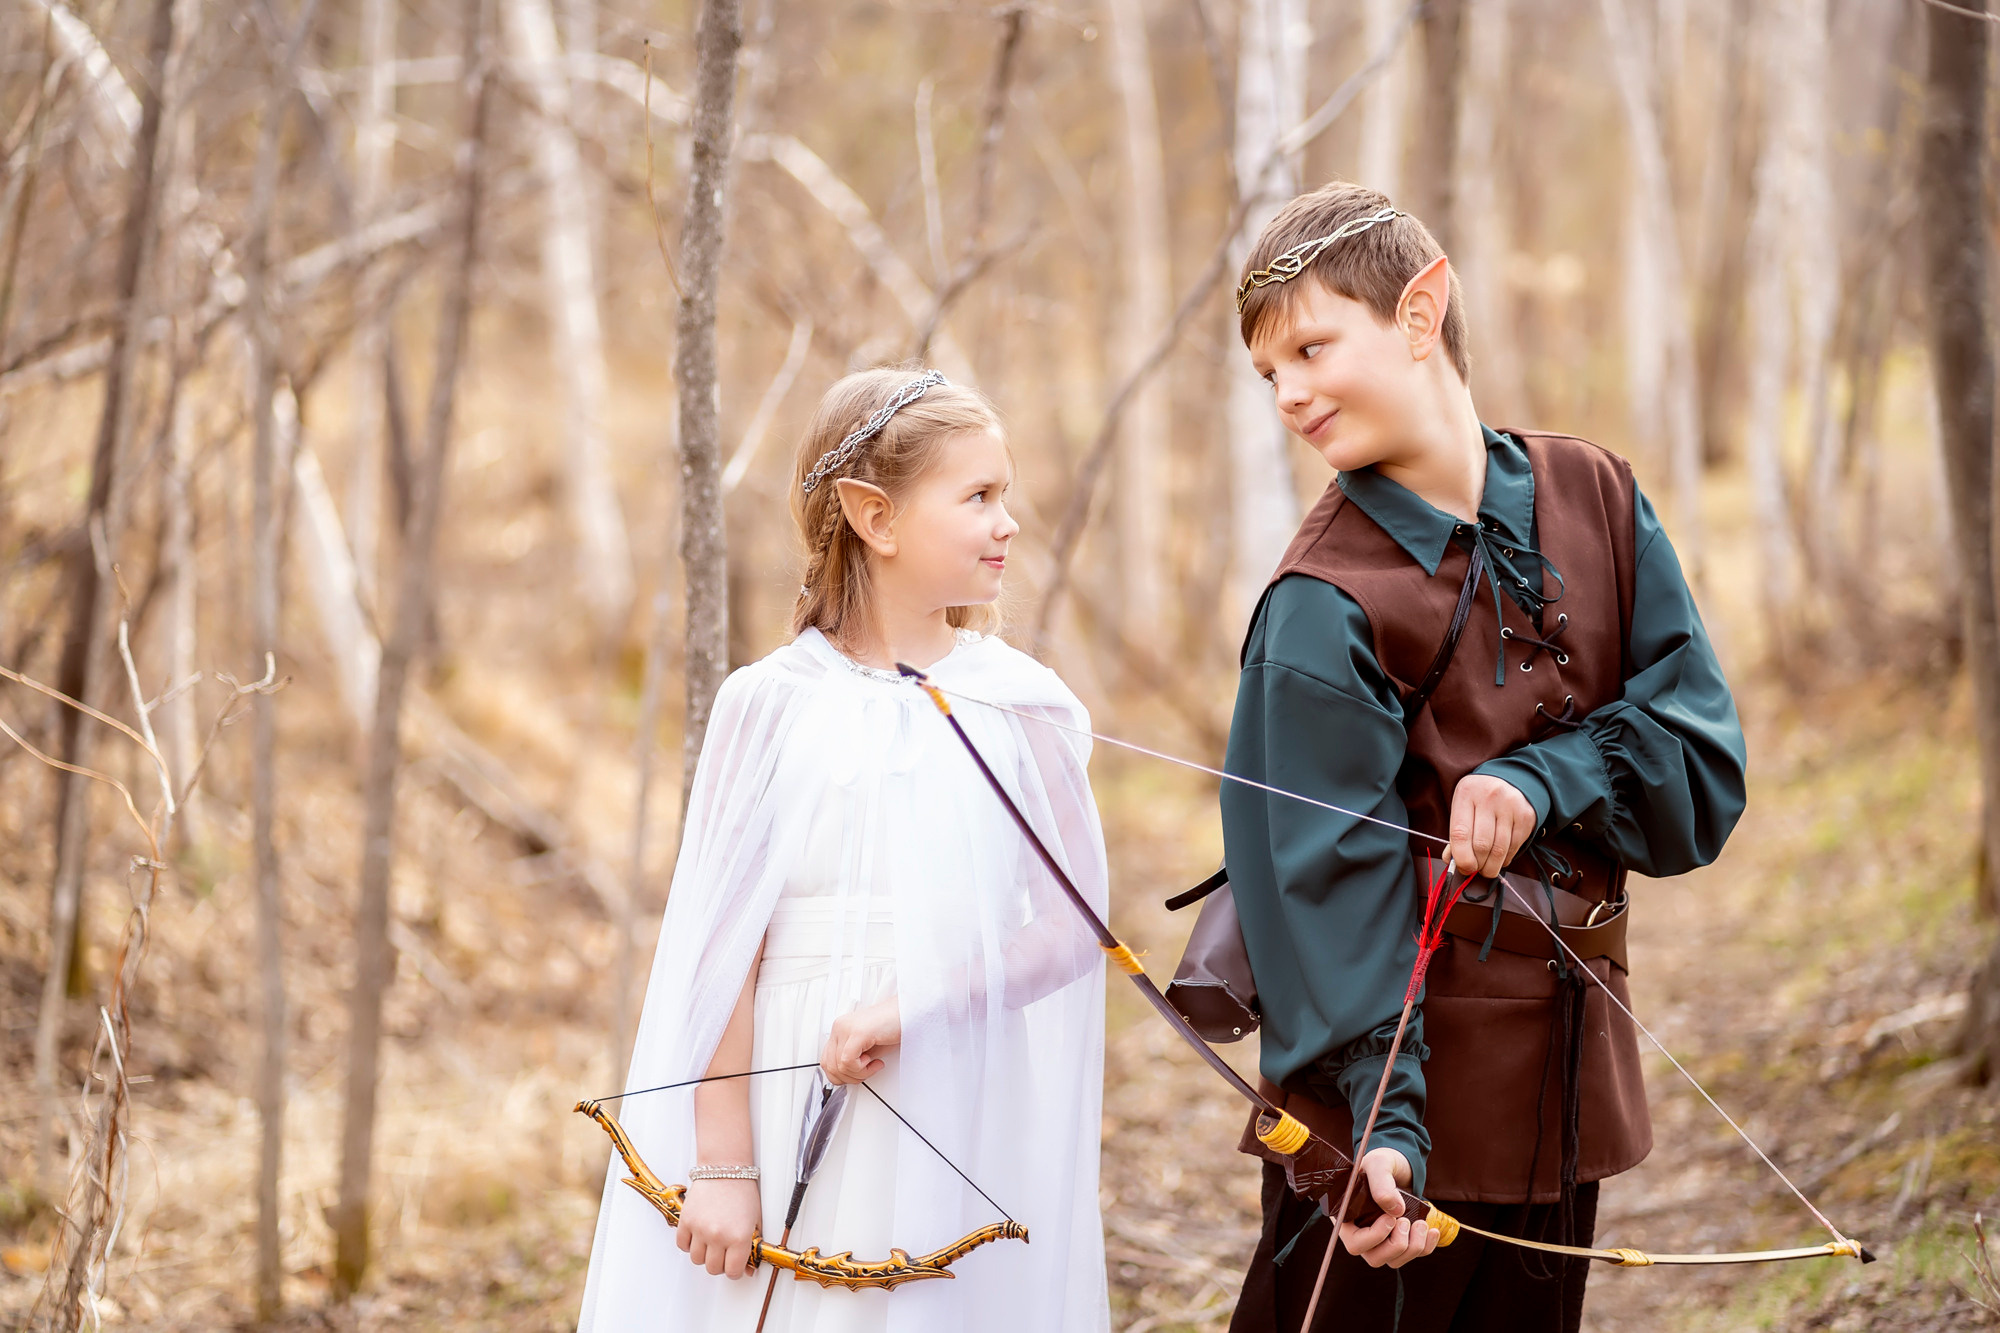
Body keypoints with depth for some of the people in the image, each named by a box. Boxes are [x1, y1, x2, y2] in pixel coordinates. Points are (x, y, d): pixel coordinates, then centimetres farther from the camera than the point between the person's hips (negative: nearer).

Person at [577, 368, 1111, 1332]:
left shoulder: (1019, 705, 3)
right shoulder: (772, 706, -2)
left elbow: (1074, 923, -4)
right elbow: (723, 951, -4)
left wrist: (914, 1007, -18)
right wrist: (721, 1163, -7)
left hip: (974, 1131, 1)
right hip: (797, 1111, -1)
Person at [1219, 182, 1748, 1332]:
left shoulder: (1594, 499, 2)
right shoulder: (1326, 606, -14)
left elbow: (1704, 772, 0)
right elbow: (1338, 883, -20)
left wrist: (1540, 781, -19)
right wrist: (1382, 1124, -30)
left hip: (1565, 1098, 5)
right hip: (1412, 1110, -5)